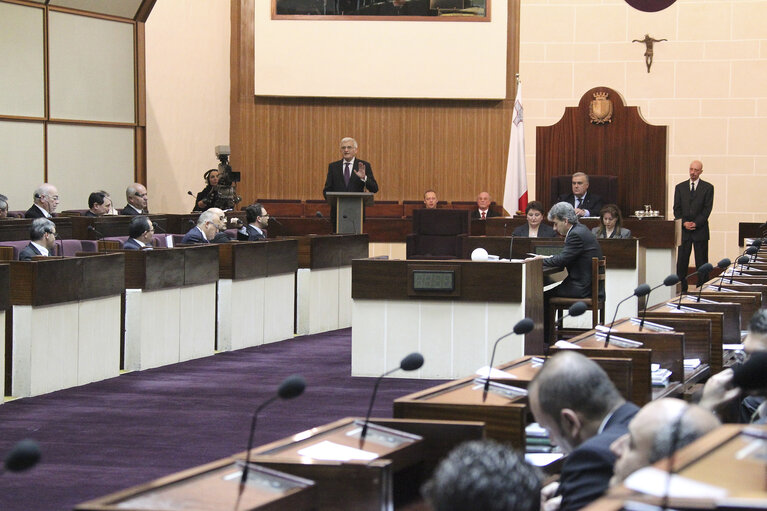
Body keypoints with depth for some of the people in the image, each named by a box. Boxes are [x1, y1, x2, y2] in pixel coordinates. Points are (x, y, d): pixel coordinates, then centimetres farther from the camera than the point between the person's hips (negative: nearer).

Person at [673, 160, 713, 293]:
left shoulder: (708, 187, 3)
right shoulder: (680, 187, 11)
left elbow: (707, 208, -3)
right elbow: (677, 208, 8)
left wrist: (696, 223, -12)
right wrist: (684, 223, -7)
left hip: (700, 229, -2)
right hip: (683, 230, 2)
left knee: (701, 262, -1)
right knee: (681, 261, -1)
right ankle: (682, 289, 2)